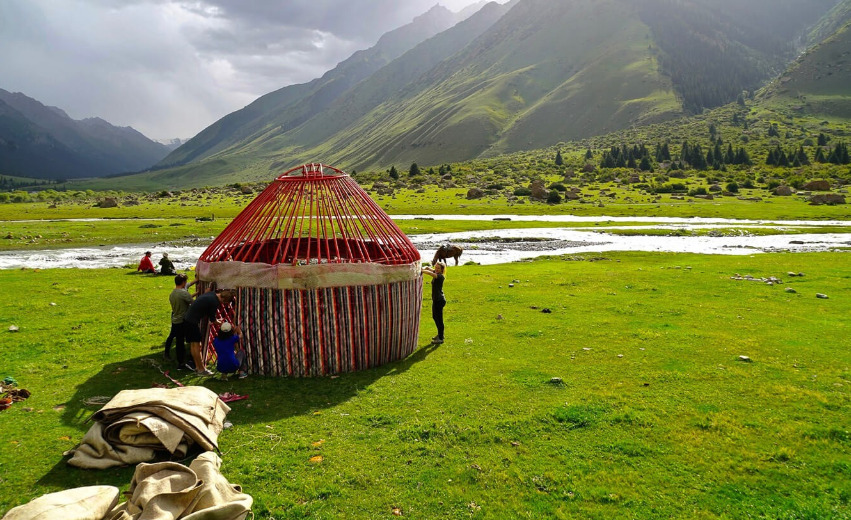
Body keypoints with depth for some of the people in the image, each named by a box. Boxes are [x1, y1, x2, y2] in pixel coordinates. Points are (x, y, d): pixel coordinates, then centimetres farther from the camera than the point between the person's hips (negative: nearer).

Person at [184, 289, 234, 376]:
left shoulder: (211, 294, 8)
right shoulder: (215, 303, -19)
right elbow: (212, 320, -8)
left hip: (187, 318, 10)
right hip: (193, 321, -10)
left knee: (193, 344, 14)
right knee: (196, 344, -3)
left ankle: (198, 367, 23)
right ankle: (201, 369, 4)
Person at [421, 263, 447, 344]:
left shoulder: (440, 276, -19)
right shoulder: (436, 273, 5)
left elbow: (430, 273, -35)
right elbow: (427, 268, 10)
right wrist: (422, 268, -11)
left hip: (439, 300, -10)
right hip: (435, 300, 10)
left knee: (439, 319, -2)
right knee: (435, 317, 21)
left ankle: (440, 338, 8)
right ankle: (440, 334, 37)